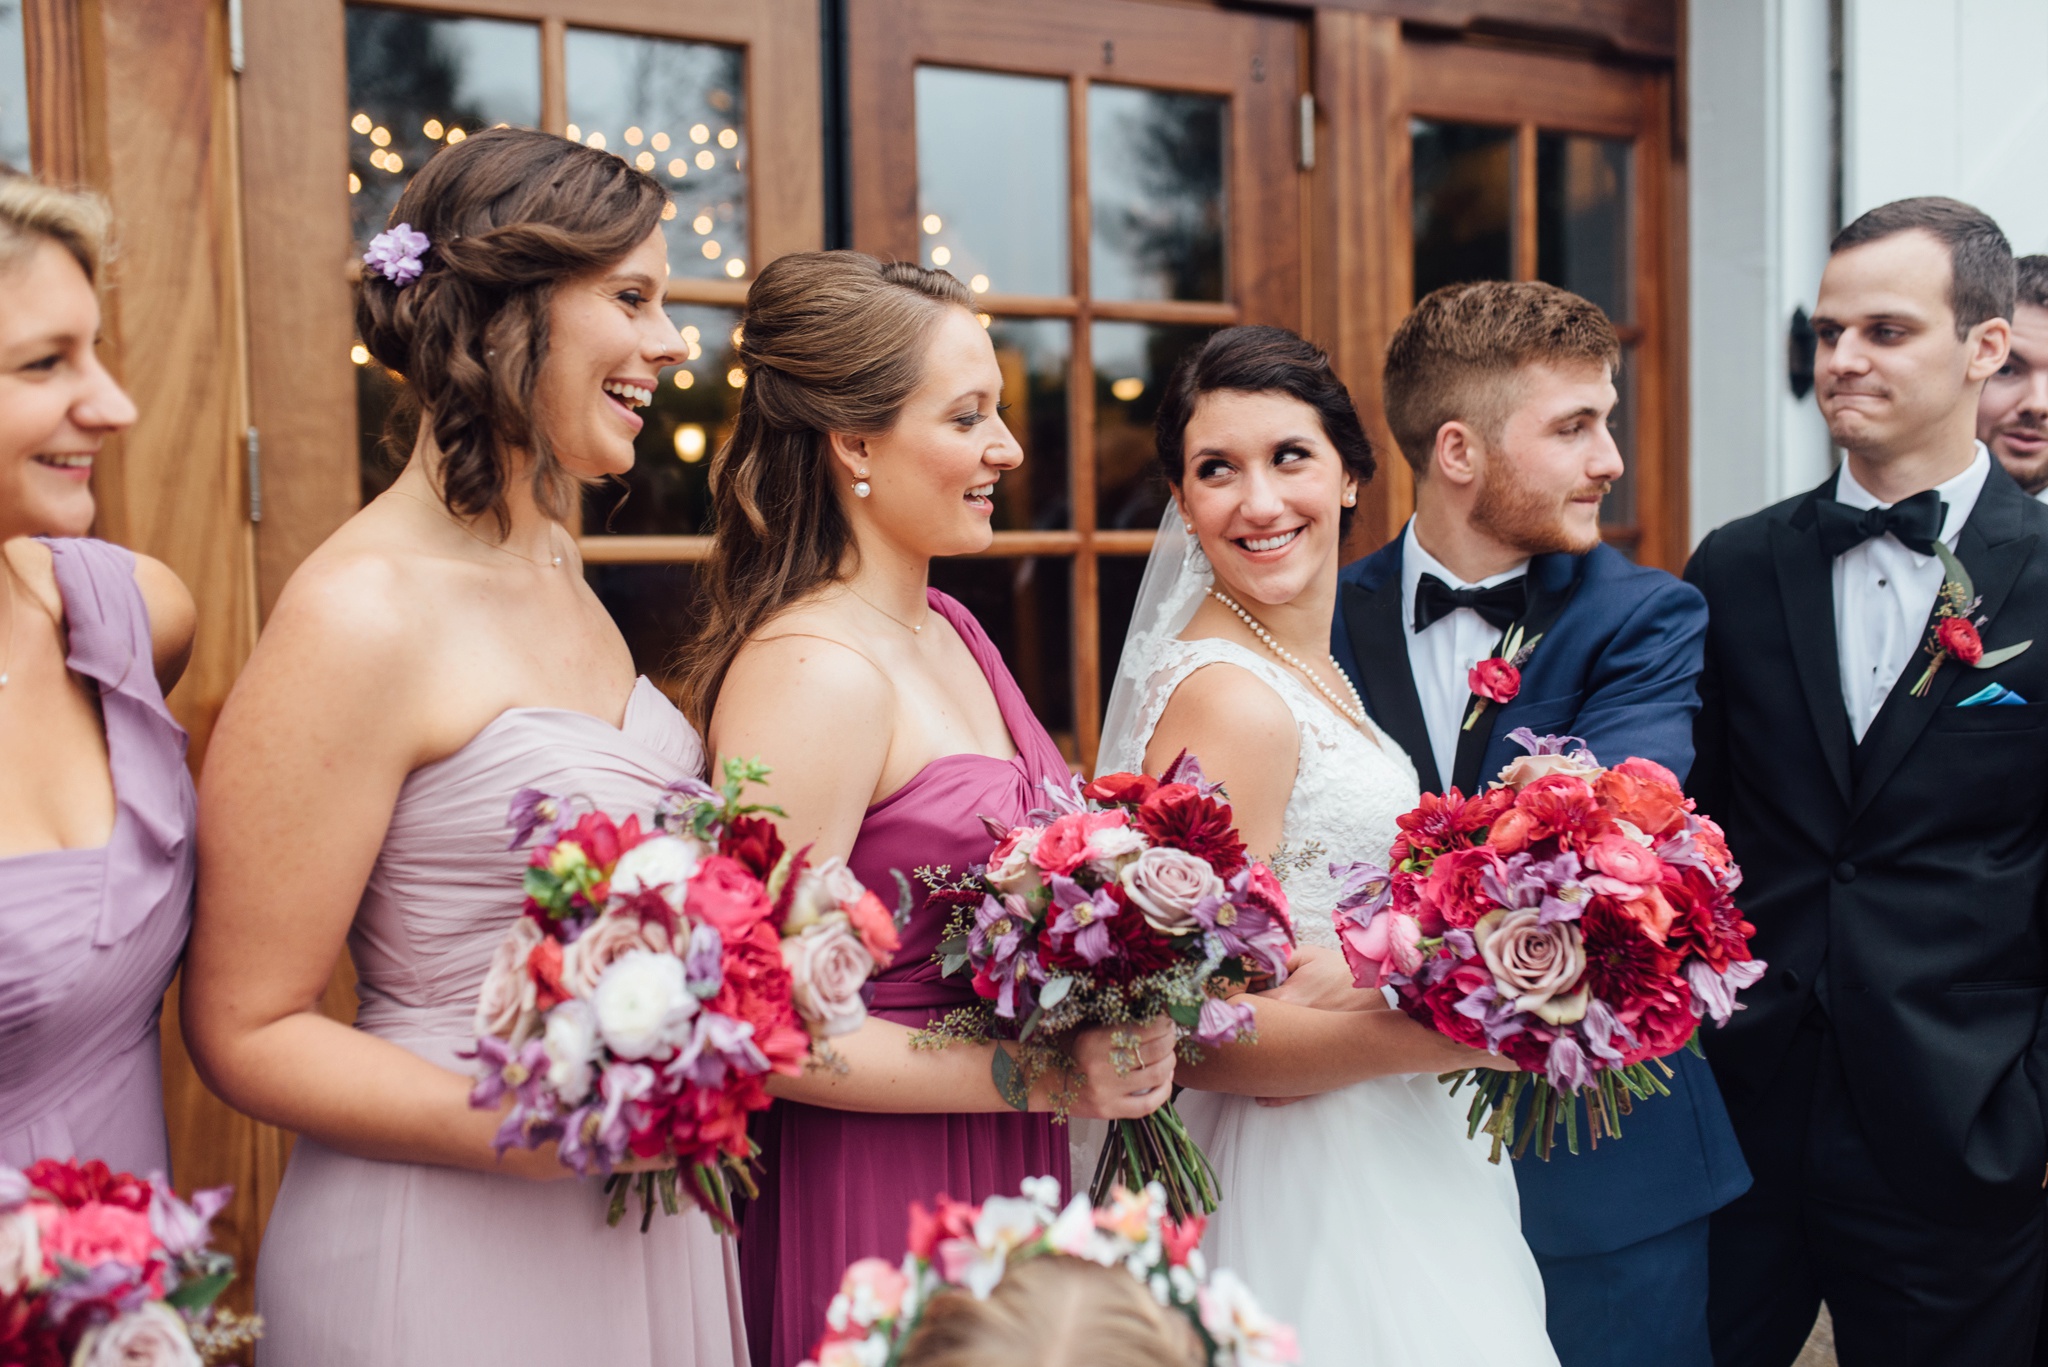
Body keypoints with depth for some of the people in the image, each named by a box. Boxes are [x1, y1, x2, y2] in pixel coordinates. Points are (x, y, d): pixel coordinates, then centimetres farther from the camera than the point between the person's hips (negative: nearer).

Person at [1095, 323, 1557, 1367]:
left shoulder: (1313, 672, 7)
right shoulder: (1227, 697, -21)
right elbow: (1194, 1035, -23)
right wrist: (1462, 1034, -25)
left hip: (1388, 1158, 9)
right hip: (1308, 1177, -9)